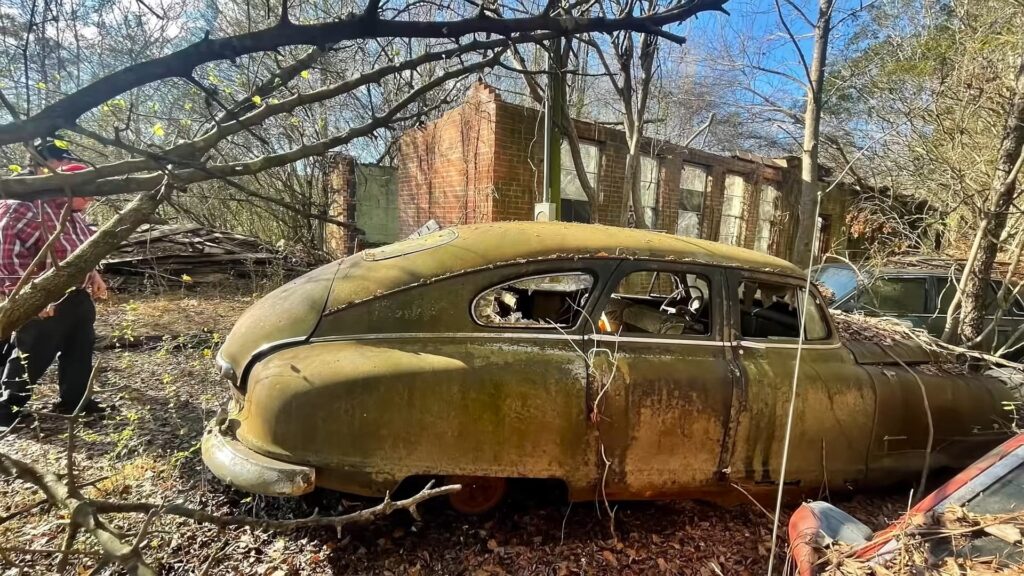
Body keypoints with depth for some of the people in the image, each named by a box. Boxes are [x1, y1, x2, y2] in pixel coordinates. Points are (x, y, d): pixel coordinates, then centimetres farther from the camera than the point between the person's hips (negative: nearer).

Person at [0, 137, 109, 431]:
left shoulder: (68, 207, 10)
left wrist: (92, 274, 17)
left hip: (77, 295, 9)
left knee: (80, 351, 17)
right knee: (30, 358, 4)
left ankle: (74, 400, 32)